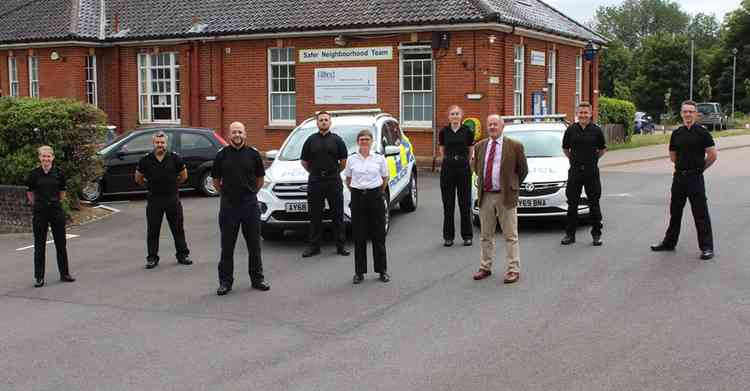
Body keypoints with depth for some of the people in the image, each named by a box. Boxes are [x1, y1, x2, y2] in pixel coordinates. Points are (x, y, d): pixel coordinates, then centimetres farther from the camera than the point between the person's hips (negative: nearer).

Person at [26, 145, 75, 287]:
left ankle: (64, 274, 18)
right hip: (40, 212, -1)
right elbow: (30, 193, 9)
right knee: (39, 245, 3)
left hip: (56, 210, 1)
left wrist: (55, 203, 13)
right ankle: (39, 277, 10)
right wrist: (37, 205, 11)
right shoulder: (34, 174, -5)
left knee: (61, 243, 7)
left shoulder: (58, 173, -3)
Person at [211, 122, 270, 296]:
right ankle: (225, 281, 12)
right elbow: (216, 181, 10)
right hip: (228, 206, 0)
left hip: (250, 204, 1)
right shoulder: (221, 155, 1)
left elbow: (260, 179, 12)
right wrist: (227, 193, 10)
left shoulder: (253, 154, 2)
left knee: (254, 244, 7)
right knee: (227, 246, 4)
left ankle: (257, 279, 17)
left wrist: (250, 193, 11)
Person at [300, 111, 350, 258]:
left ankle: (340, 246, 9)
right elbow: (304, 161, 13)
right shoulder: (311, 140, 7)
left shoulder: (336, 140, 4)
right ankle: (314, 246, 12)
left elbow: (343, 160, 9)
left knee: (338, 215, 2)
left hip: (334, 182, -1)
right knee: (315, 216, 5)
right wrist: (315, 173, 12)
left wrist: (335, 173, 11)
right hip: (315, 183, 1)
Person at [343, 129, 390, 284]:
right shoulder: (351, 159, 2)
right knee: (359, 236, 3)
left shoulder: (379, 158, 1)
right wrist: (355, 191, 10)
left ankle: (382, 270, 13)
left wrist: (379, 192, 10)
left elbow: (385, 178, 11)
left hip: (375, 197, 0)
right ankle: (359, 272, 11)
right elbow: (348, 179, 14)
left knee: (378, 234, 3)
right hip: (358, 197, 1)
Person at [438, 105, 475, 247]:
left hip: (463, 168, -1)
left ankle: (467, 235, 11)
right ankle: (448, 236, 11)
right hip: (447, 168, 1)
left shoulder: (467, 131, 0)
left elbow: (471, 151, 12)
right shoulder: (444, 132, 3)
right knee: (448, 203, 4)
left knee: (465, 203, 3)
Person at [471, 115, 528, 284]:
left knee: (510, 236, -1)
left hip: (505, 197, -4)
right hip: (485, 196, 4)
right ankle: (485, 267, 22)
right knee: (485, 235, 12)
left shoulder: (514, 146, -5)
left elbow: (523, 170, 4)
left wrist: (512, 186, 9)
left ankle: (513, 270, 4)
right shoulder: (480, 146, 8)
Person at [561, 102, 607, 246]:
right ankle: (570, 234, 13)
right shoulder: (571, 130, 2)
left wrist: (592, 159, 9)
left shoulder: (596, 130, -2)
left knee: (594, 203, 4)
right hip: (575, 171, 1)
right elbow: (565, 149, 16)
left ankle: (596, 234, 13)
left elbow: (602, 149, 12)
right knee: (572, 203, 6)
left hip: (591, 171, -1)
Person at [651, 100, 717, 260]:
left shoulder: (702, 132, -7)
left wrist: (699, 167, 2)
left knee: (700, 214, -4)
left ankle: (707, 247, 1)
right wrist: (686, 164, 10)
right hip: (679, 176, 6)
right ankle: (669, 242, 26)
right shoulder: (676, 134, 8)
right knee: (675, 211, 15)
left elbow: (713, 155, -8)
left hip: (695, 178, -6)